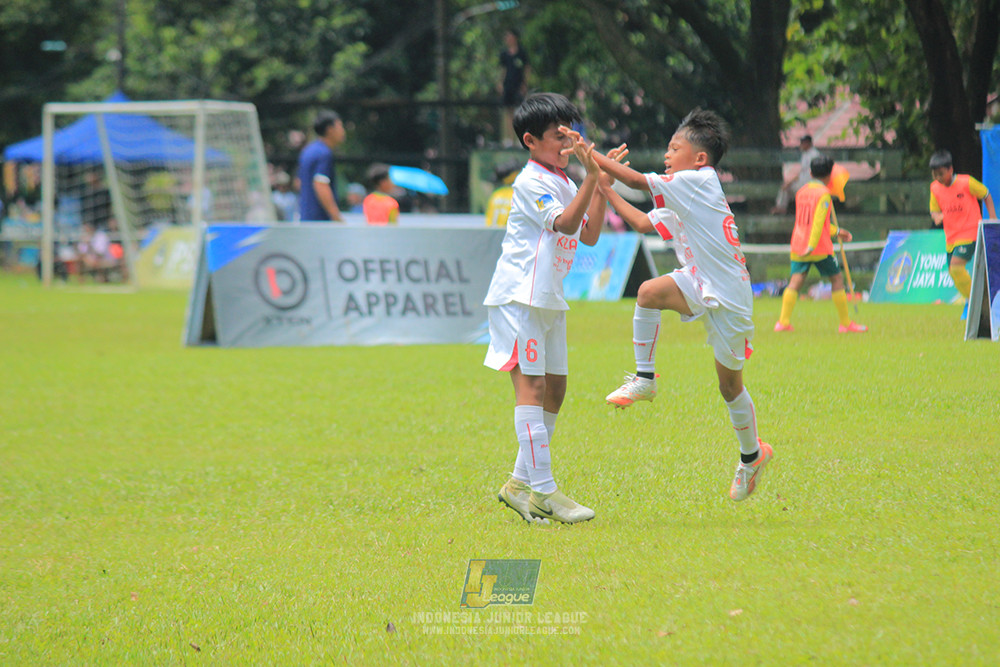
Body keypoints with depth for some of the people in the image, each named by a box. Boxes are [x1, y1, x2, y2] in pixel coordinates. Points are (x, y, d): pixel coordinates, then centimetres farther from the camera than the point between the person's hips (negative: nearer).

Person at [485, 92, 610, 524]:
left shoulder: (565, 183, 16)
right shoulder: (532, 182, -12)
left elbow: (589, 235, 12)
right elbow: (565, 224, -25)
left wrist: (603, 187, 6)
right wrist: (591, 177, -31)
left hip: (549, 300, 10)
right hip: (518, 294, -10)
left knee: (554, 387, 11)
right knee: (530, 384, -13)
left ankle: (521, 484, 19)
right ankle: (542, 490, -18)